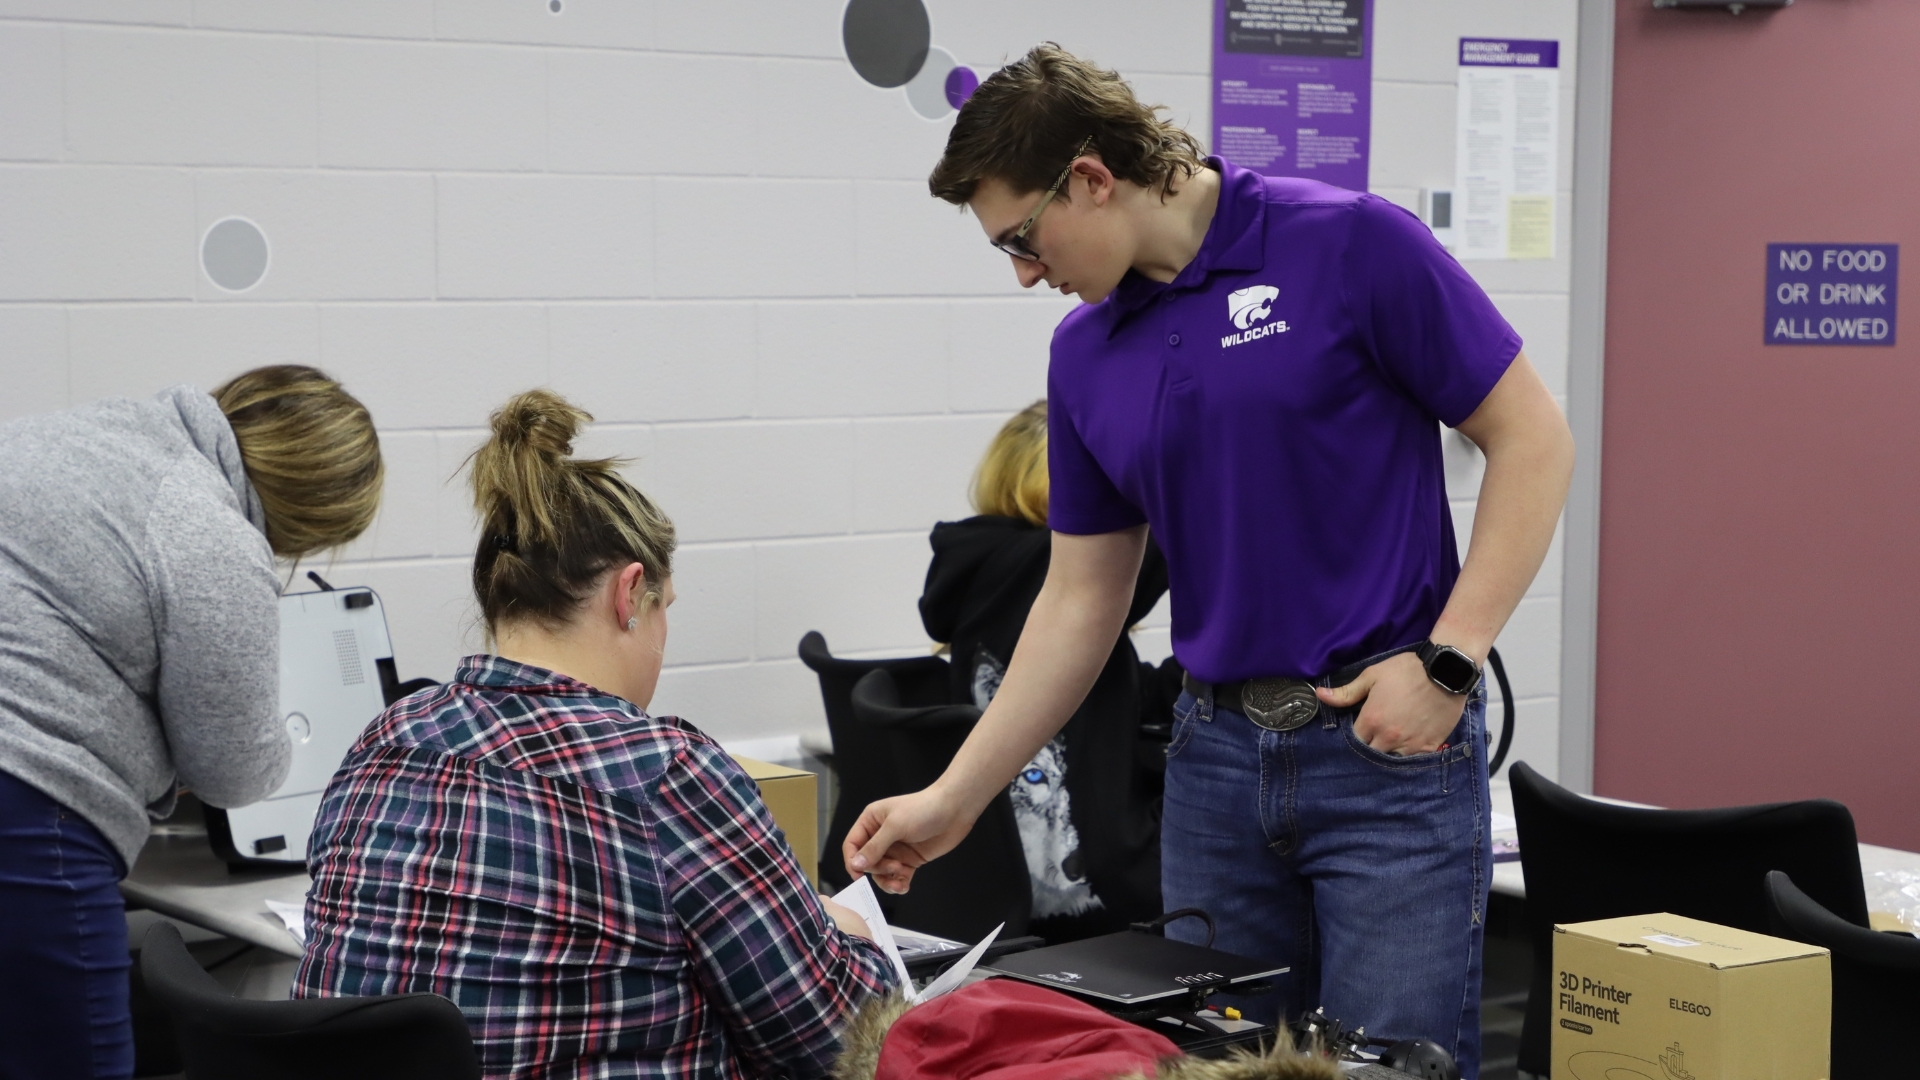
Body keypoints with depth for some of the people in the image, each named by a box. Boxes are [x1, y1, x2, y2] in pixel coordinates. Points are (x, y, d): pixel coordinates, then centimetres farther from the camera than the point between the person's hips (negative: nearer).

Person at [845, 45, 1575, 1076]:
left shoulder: (1352, 246, -11)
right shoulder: (1085, 354, 8)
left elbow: (1531, 440, -8)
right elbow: (1082, 598, 13)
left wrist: (1448, 662, -14)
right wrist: (954, 797, 10)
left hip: (1390, 741, -6)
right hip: (1216, 751, 6)